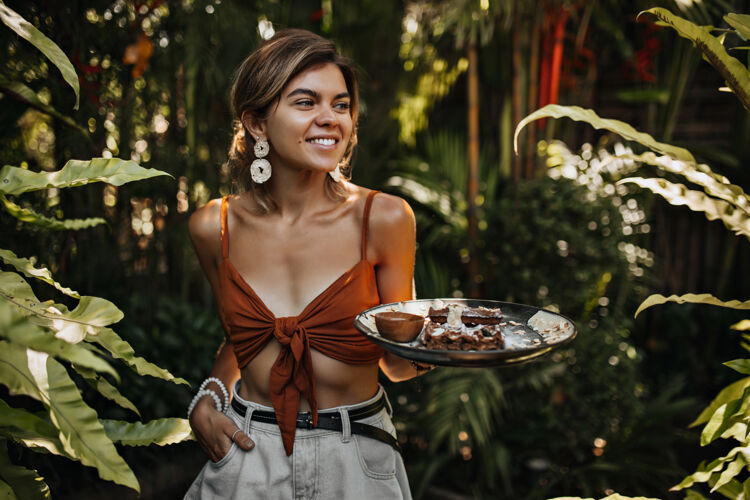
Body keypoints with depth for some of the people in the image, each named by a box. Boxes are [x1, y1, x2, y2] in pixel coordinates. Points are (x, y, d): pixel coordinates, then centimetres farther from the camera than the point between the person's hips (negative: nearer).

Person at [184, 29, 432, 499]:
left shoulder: (384, 219, -14)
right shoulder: (214, 227, -7)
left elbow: (394, 361, -4)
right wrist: (208, 399, -6)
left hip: (356, 460, -1)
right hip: (248, 457, 2)